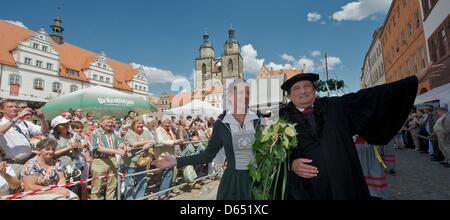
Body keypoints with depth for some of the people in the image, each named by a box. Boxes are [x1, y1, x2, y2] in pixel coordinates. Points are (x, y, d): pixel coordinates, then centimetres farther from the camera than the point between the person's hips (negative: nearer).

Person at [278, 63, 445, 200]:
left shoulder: (334, 107, 5)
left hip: (343, 184, 3)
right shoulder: (283, 119, -2)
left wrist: (416, 79, 6)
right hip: (306, 190, -2)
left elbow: (369, 97, 6)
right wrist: (292, 164, -22)